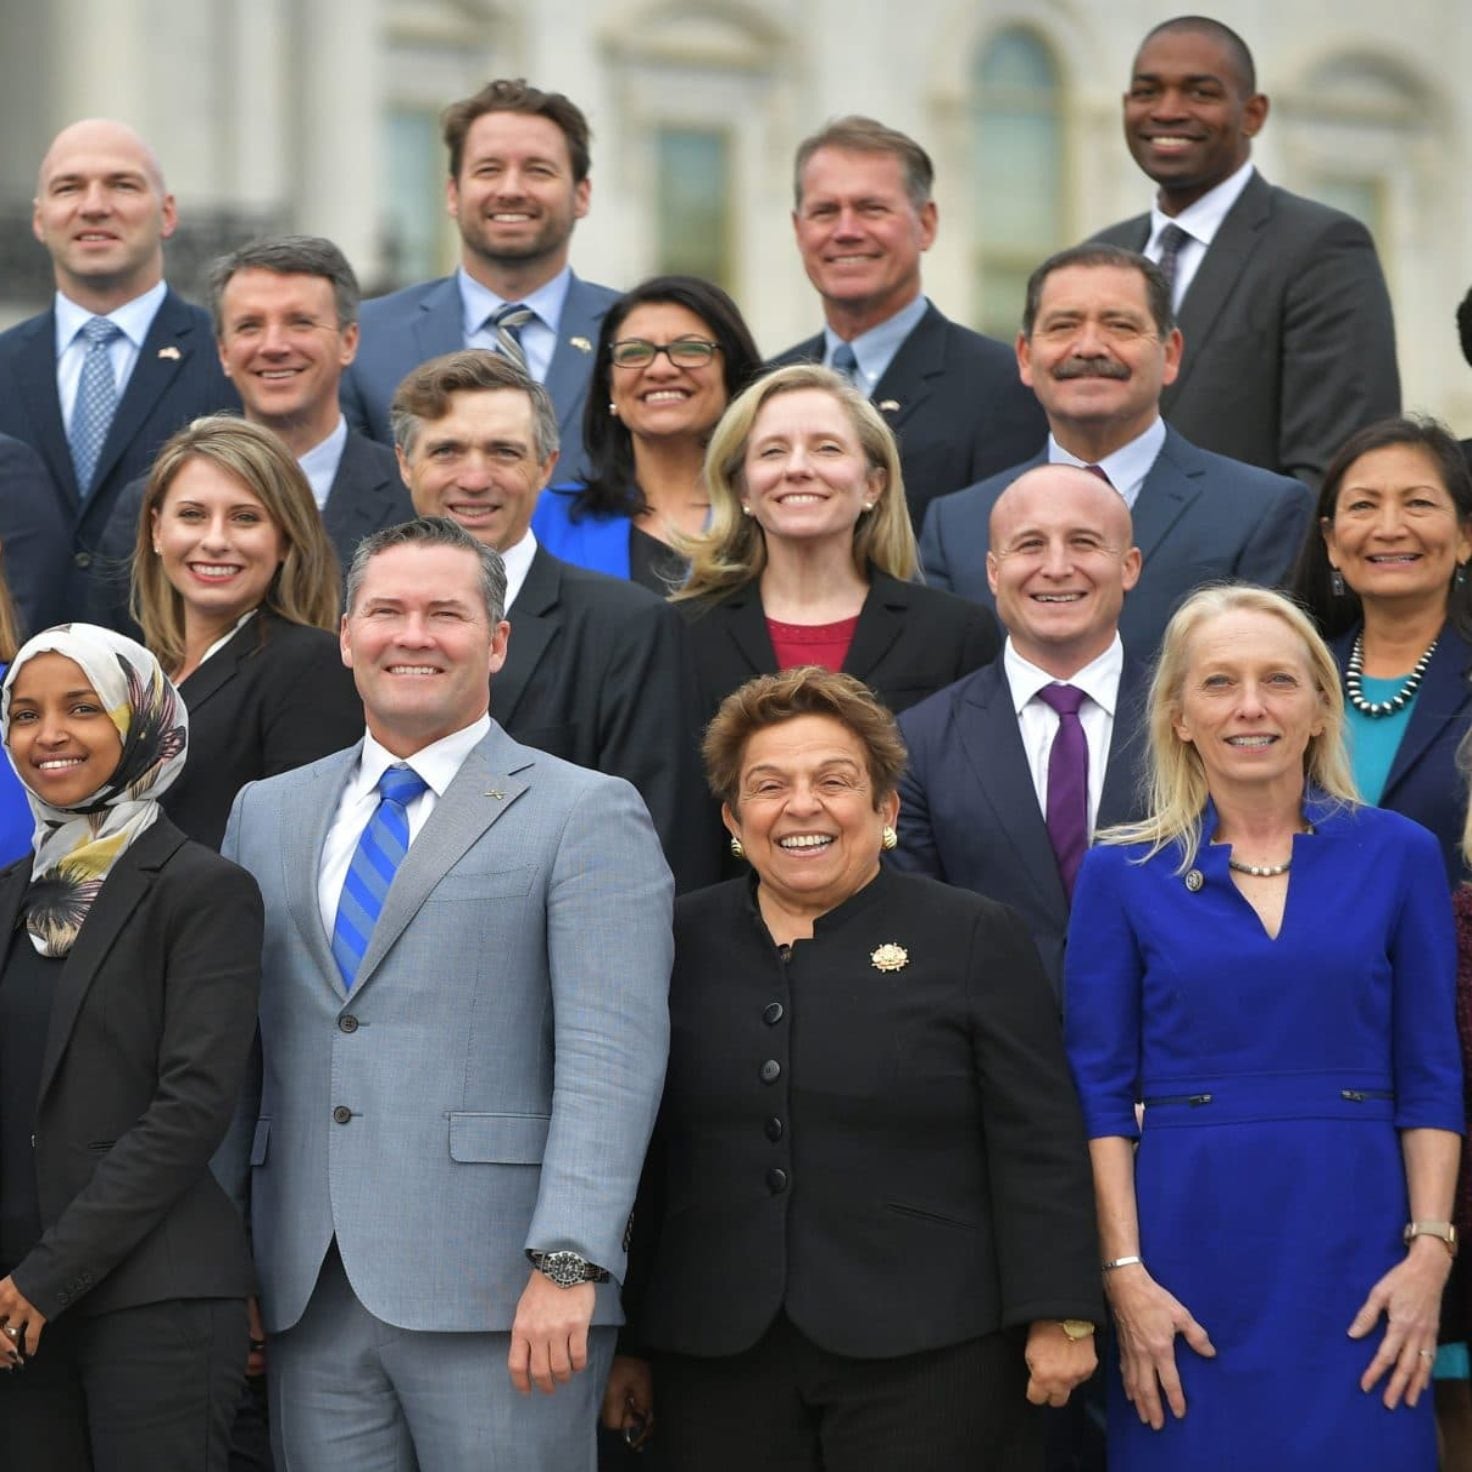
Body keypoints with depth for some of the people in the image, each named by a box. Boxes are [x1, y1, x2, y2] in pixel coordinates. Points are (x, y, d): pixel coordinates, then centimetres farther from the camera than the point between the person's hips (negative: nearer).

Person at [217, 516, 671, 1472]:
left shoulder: (587, 814, 0)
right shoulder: (266, 814, 17)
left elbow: (612, 1057, -9)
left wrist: (567, 1266, -19)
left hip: (495, 1299, -4)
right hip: (308, 1295, 4)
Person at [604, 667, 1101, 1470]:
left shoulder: (975, 938, 1)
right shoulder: (679, 943, 9)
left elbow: (1037, 1148, -1)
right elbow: (640, 1154, 12)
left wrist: (1058, 1317, -7)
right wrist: (628, 1340, 11)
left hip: (924, 1354, -2)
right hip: (719, 1363, 3)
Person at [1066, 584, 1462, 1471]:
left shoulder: (1399, 856, 4)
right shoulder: (1122, 873, 3)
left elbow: (1431, 1080, 5)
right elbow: (1100, 1092, 2)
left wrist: (1430, 1253, -5)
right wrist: (1126, 1274, -7)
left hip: (1353, 1244, 0)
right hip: (1190, 1245, 0)